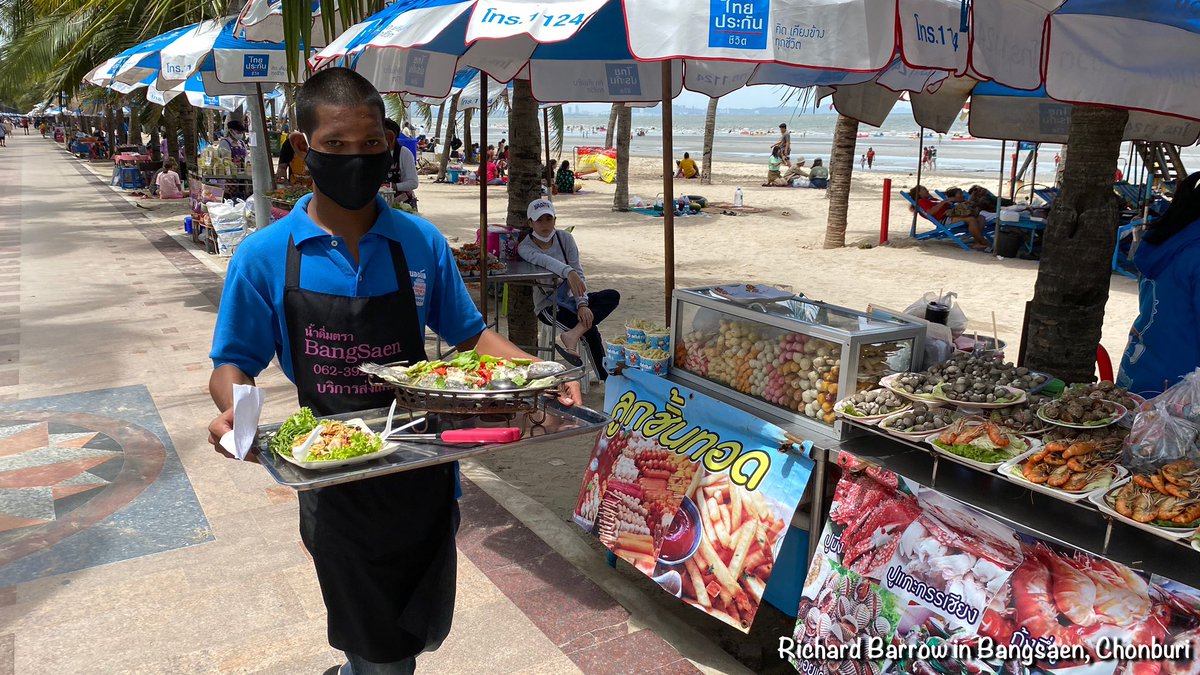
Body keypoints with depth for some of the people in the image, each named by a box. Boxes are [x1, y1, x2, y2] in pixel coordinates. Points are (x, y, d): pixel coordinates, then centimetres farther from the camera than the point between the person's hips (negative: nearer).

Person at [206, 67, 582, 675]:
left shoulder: (421, 242, -3)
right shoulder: (265, 257, -7)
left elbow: (469, 335, 6)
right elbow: (233, 365, 1)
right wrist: (233, 408, -22)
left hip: (422, 474, 2)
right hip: (335, 481, -2)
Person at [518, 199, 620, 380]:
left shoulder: (565, 238, 2)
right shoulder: (525, 247, -10)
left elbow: (578, 273, -5)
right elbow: (544, 261, -33)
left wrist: (582, 304, -21)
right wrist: (568, 272, -52)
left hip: (570, 298, 5)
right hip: (548, 306, -5)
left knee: (613, 296, -21)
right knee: (591, 330, -28)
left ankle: (573, 334, -36)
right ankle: (605, 377, -20)